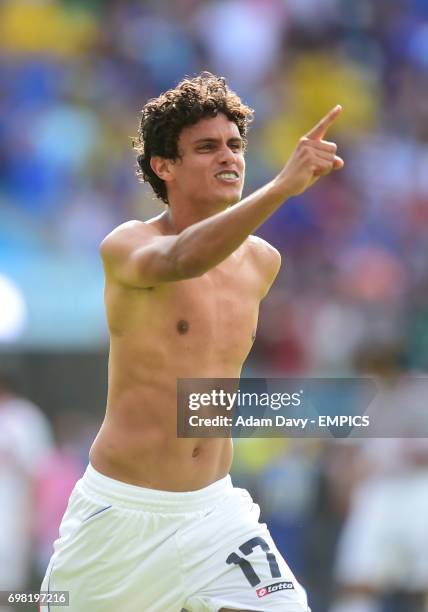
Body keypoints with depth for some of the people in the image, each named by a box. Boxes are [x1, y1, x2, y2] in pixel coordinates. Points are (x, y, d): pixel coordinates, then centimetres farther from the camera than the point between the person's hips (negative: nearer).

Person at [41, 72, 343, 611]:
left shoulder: (262, 261, 6)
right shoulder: (125, 246, -13)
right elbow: (179, 260, -38)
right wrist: (284, 186, -49)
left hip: (214, 507, 4)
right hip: (120, 508, -4)